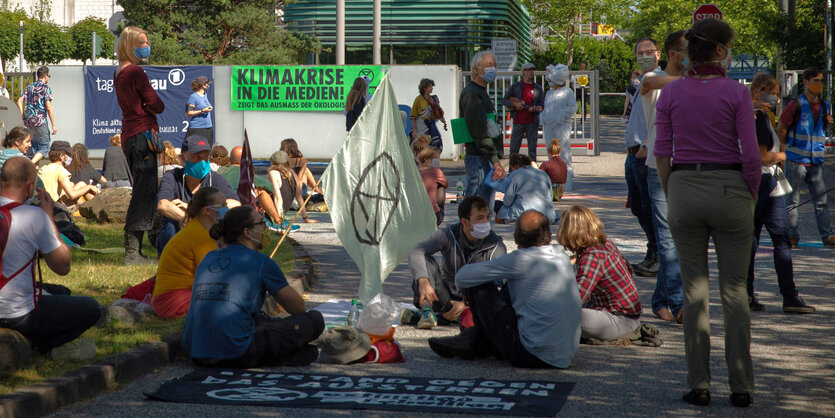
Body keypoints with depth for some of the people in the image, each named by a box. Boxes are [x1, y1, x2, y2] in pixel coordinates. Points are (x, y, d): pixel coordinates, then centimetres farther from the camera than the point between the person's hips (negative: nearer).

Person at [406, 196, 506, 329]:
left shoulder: (496, 247, -12)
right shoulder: (448, 235, -8)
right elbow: (415, 253, -20)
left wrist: (465, 304, -36)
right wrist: (423, 282, -40)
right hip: (445, 296, 1)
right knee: (426, 261, -19)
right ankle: (427, 311, -31)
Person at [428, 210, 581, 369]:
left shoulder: (522, 259, -13)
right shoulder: (562, 256, 8)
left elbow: (462, 277, -5)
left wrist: (464, 290, 17)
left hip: (531, 356, -8)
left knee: (478, 285, 2)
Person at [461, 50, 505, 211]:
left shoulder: (481, 93, 20)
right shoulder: (471, 95, -14)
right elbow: (480, 133, -21)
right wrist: (495, 161, -24)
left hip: (487, 160, 11)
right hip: (479, 160, -11)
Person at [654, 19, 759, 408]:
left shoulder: (670, 93, 1)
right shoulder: (737, 92, -8)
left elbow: (661, 154, 1)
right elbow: (750, 154, -10)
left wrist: (672, 197, 11)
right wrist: (750, 196, 4)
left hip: (684, 190, 2)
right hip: (730, 188, -2)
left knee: (694, 290, 8)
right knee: (734, 289, 6)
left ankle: (699, 385, 7)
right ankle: (741, 386, 6)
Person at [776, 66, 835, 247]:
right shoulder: (795, 105, -7)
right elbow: (780, 129, -1)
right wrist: (790, 148, 2)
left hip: (816, 161, 5)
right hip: (796, 161, -5)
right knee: (792, 200, 2)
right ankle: (792, 235, 8)